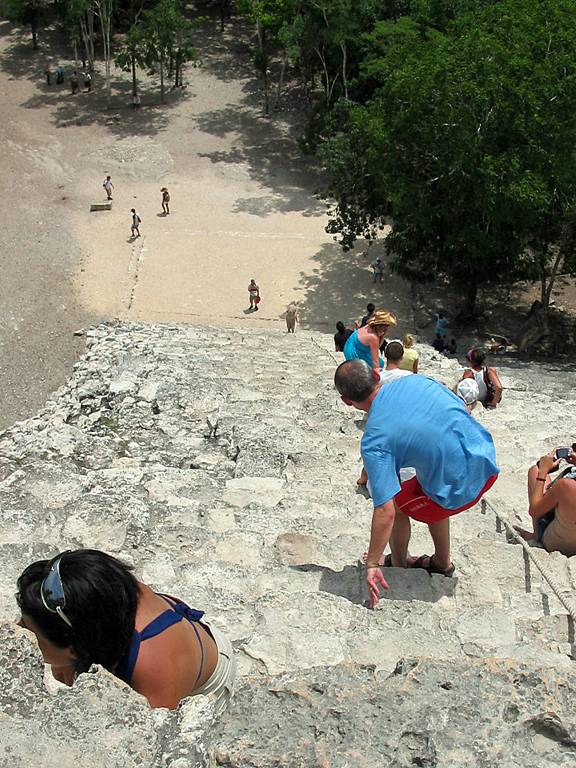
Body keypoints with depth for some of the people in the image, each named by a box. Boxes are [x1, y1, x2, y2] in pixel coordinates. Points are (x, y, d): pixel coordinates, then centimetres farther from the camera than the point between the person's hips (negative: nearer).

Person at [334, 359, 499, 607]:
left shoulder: (374, 441, -17)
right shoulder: (415, 380, -2)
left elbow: (385, 513, -20)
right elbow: (463, 409, 11)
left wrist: (372, 564, -10)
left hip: (461, 488, -6)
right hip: (487, 460, 7)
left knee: (396, 504, 17)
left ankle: (397, 565, 39)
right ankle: (442, 563, 46)